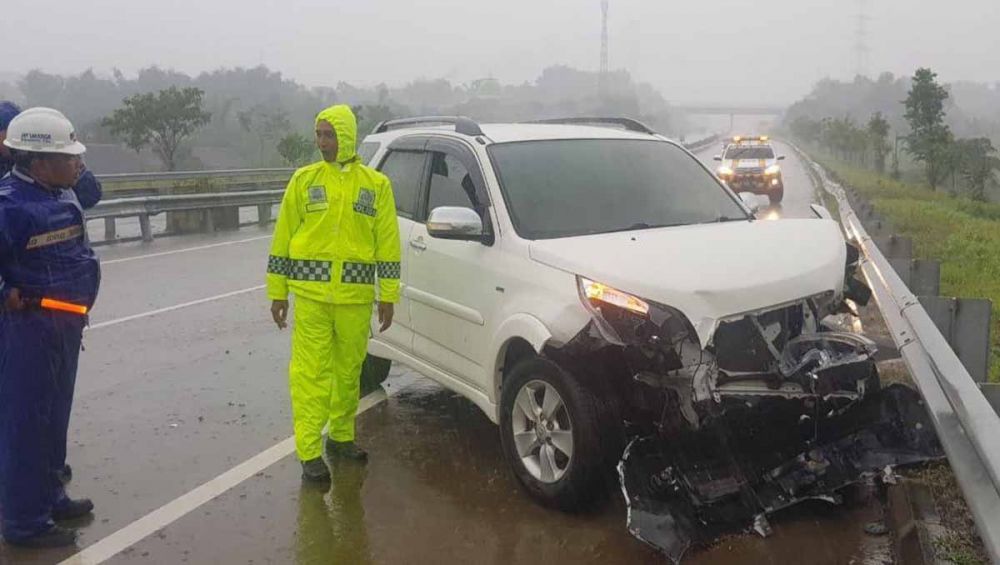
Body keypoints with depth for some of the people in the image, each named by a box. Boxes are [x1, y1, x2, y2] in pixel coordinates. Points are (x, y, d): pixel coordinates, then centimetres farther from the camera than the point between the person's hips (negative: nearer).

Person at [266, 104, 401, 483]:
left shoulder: (376, 184, 6)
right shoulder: (304, 180, 5)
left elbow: (388, 242, 5)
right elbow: (283, 237, 6)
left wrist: (388, 295, 2)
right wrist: (277, 291, 3)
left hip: (356, 295, 1)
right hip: (310, 293, -1)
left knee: (349, 370, 12)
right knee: (311, 372, -2)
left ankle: (341, 437, 29)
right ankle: (309, 452, 4)